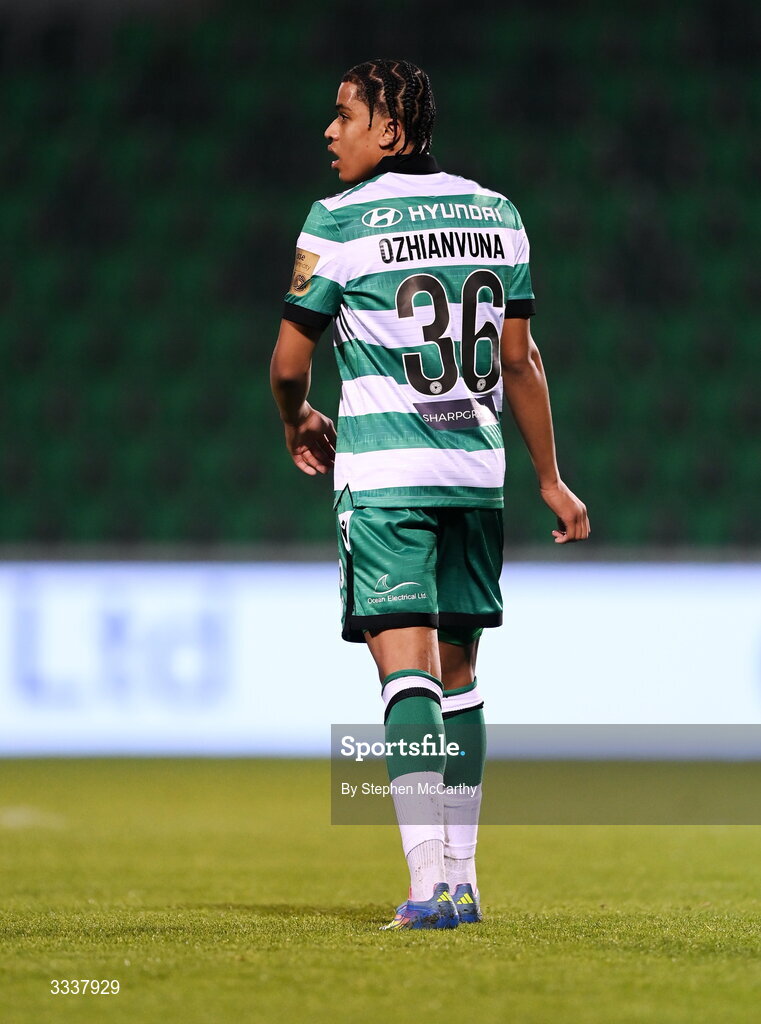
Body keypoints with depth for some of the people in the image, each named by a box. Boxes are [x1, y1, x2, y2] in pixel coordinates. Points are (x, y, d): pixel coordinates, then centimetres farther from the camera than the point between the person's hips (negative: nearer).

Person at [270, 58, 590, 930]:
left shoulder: (339, 221, -7)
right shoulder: (494, 213, 9)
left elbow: (289, 361, -2)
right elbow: (519, 360, 11)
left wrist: (297, 424, 20)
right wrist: (551, 479, 18)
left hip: (383, 472, -5)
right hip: (475, 468, 5)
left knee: (406, 665, -9)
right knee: (457, 671, 13)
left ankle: (429, 879, -19)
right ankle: (460, 877, 14)